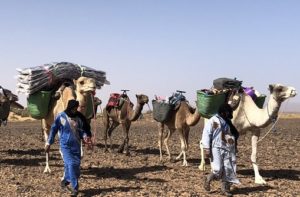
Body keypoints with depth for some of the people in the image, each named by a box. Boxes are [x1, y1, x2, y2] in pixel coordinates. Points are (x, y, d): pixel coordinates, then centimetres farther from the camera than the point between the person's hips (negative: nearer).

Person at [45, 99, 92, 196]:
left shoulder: (79, 117, 0)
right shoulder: (60, 116, -7)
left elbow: (84, 130, 6)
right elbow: (53, 130, 1)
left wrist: (85, 137, -16)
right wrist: (48, 143, 3)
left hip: (76, 145, 4)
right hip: (65, 145, -3)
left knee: (76, 165, 5)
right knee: (71, 164, -14)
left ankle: (66, 180, 32)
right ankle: (75, 188, -7)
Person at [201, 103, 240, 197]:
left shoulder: (226, 123, 17)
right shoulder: (212, 121, -5)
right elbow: (206, 134, -10)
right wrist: (206, 149, -16)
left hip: (226, 149, 7)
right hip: (216, 148, -7)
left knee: (228, 170, 3)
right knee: (217, 169, -13)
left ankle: (225, 188, 13)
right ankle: (208, 179, 16)